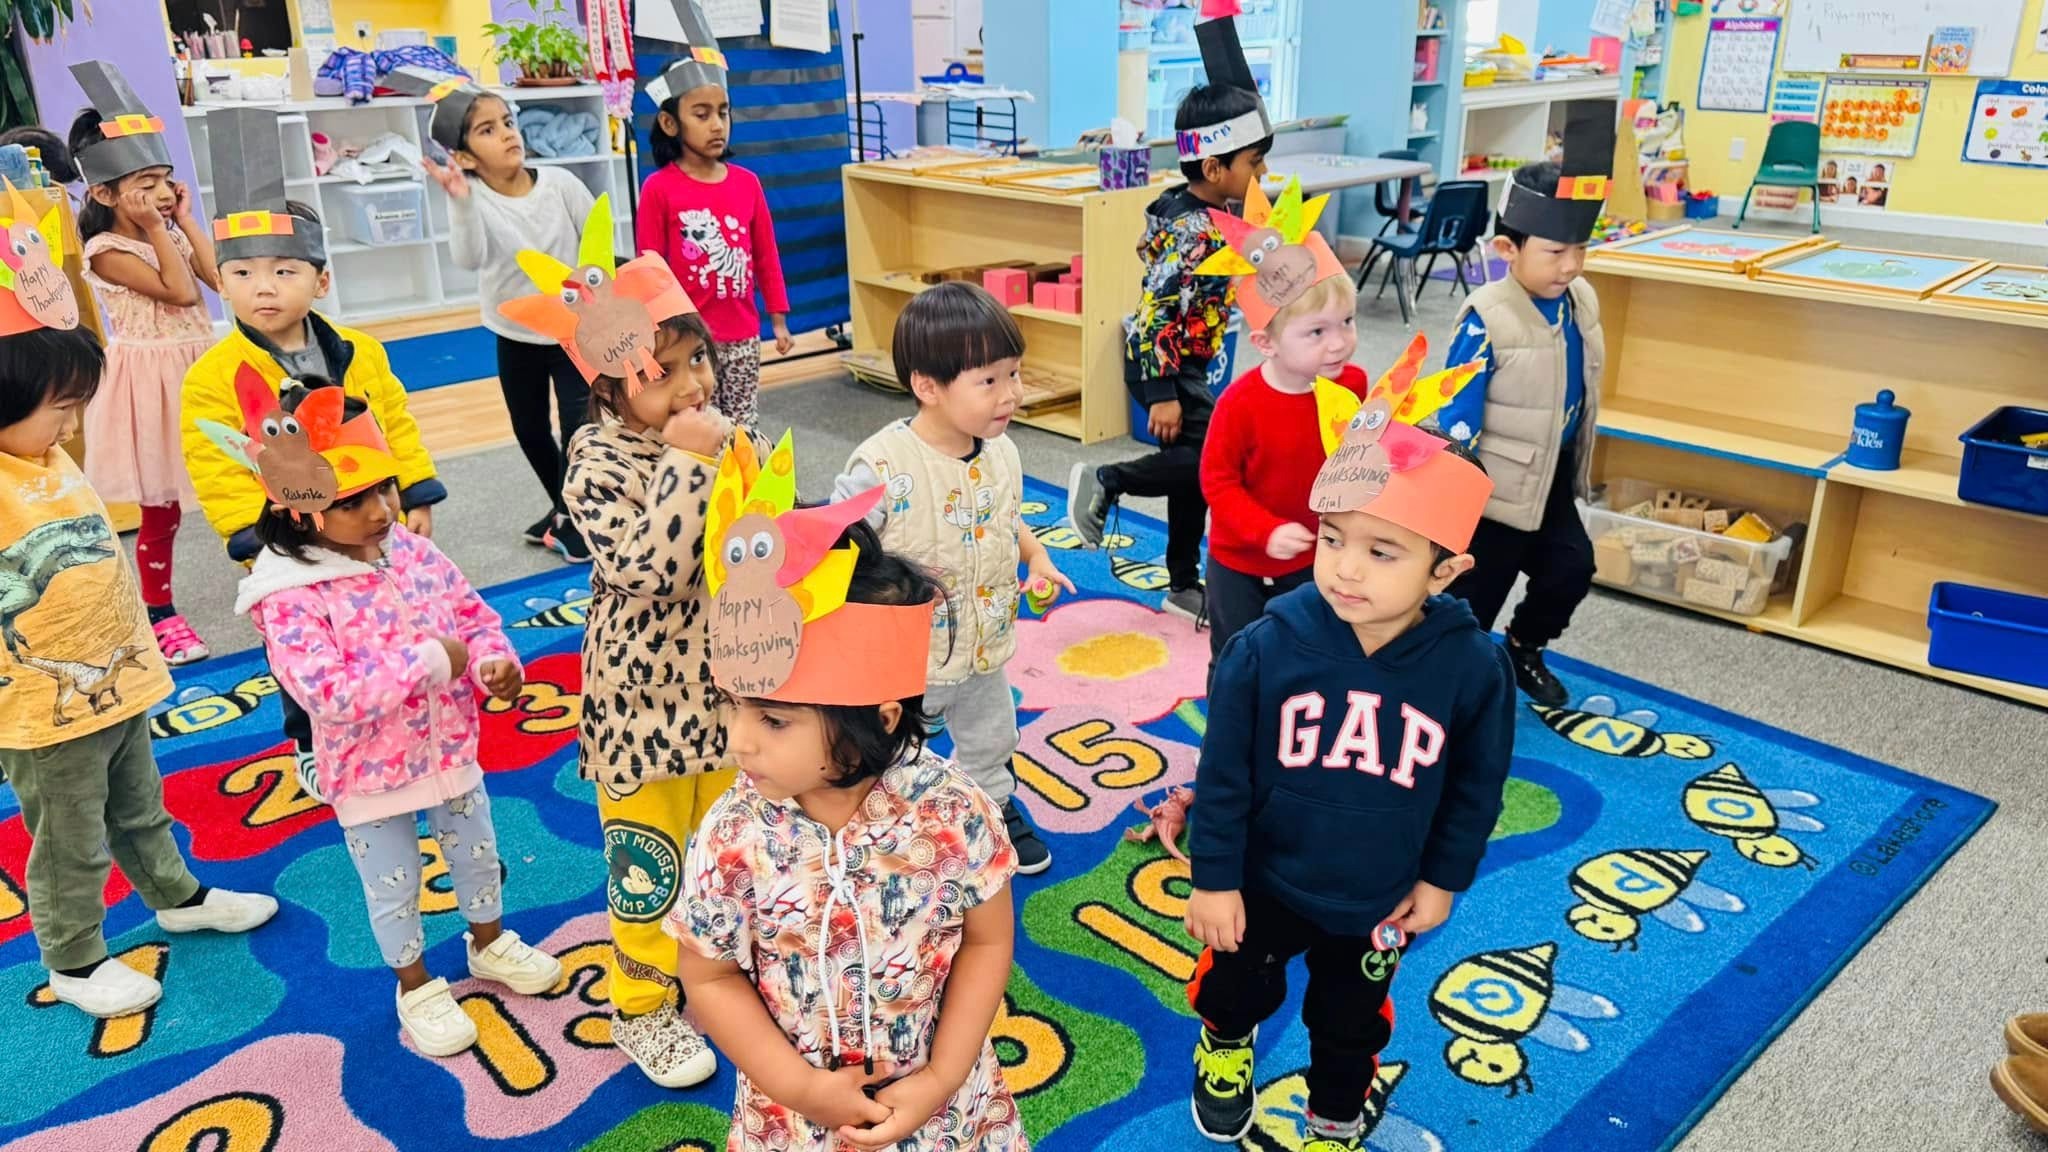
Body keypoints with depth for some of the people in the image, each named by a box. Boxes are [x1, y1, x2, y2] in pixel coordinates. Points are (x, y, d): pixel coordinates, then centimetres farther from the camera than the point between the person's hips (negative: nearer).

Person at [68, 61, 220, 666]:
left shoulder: (173, 232, 7)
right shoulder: (106, 251, -13)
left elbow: (224, 278, -5)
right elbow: (178, 291, -21)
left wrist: (186, 219, -3)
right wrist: (157, 228, -15)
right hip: (150, 378, -6)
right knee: (160, 507, 3)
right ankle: (160, 614, 16)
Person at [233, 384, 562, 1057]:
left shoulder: (412, 551, -8)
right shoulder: (290, 600, -25)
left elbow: (474, 616, 0)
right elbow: (330, 698, -33)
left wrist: (496, 663, -21)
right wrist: (429, 662, -31)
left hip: (452, 750, 5)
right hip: (371, 774, -5)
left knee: (477, 855, 25)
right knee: (393, 887, 17)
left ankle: (491, 945, 51)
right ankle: (416, 986, 41)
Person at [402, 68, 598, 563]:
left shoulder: (560, 183, -12)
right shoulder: (474, 199, -16)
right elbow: (470, 258, -34)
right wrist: (460, 202, -48)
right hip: (515, 335, 2)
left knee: (578, 426, -7)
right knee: (529, 429, 15)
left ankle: (575, 517, 14)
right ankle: (563, 507, 37)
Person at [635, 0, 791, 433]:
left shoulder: (747, 183, 2)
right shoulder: (659, 189, -8)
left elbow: (767, 256, 8)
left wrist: (779, 320, 9)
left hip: (743, 336, 3)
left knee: (745, 431, 12)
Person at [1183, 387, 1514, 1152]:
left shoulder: (1473, 667, -22)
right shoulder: (1265, 648, -25)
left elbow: (1476, 788, -6)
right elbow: (1223, 773, -15)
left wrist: (1443, 879, 1)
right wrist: (1213, 877, -10)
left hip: (1381, 900, 0)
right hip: (1265, 881, 0)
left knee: (1351, 1026, 24)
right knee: (1234, 987, 26)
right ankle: (1225, 1047, 62)